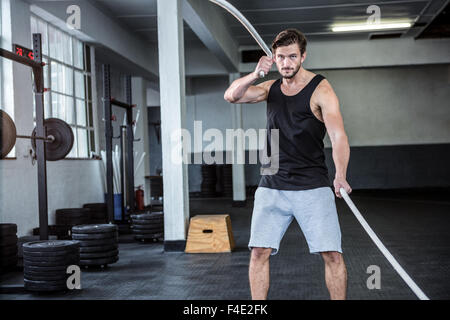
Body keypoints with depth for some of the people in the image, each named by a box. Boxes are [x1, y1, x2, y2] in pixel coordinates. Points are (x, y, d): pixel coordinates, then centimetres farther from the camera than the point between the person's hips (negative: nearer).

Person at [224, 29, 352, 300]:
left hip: (313, 186, -4)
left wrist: (340, 176, -35)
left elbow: (338, 136, -18)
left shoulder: (321, 90, -6)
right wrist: (255, 75, -14)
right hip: (272, 186, 4)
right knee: (259, 252, -3)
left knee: (332, 254, -9)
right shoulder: (271, 88, 12)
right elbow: (232, 96, 4)